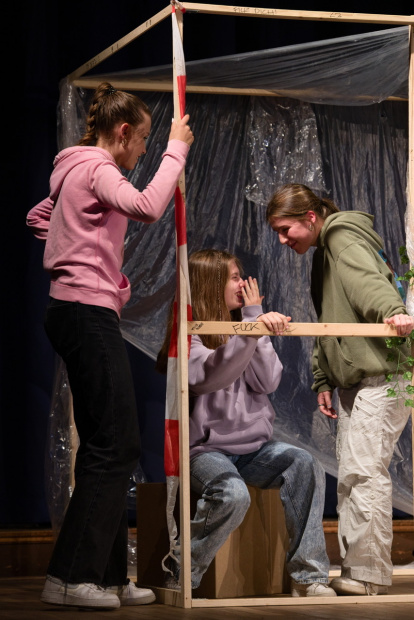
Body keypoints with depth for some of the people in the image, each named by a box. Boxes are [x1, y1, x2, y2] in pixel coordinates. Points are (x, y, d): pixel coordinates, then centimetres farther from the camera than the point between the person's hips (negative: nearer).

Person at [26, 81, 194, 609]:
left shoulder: (77, 171, 19)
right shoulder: (95, 169, -10)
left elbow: (38, 217, 34)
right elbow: (148, 206, -28)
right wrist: (175, 150, -18)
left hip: (76, 313, 11)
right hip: (88, 313, -11)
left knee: (106, 446, 10)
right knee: (114, 446, -10)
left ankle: (107, 576, 12)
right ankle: (70, 576, -10)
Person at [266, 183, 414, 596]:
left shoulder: (344, 238, -7)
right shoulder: (323, 254, 22)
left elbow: (369, 282, -28)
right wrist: (323, 381, 18)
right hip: (354, 380, 10)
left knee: (365, 471, -13)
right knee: (350, 476, 9)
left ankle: (370, 574, -11)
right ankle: (353, 573, 12)